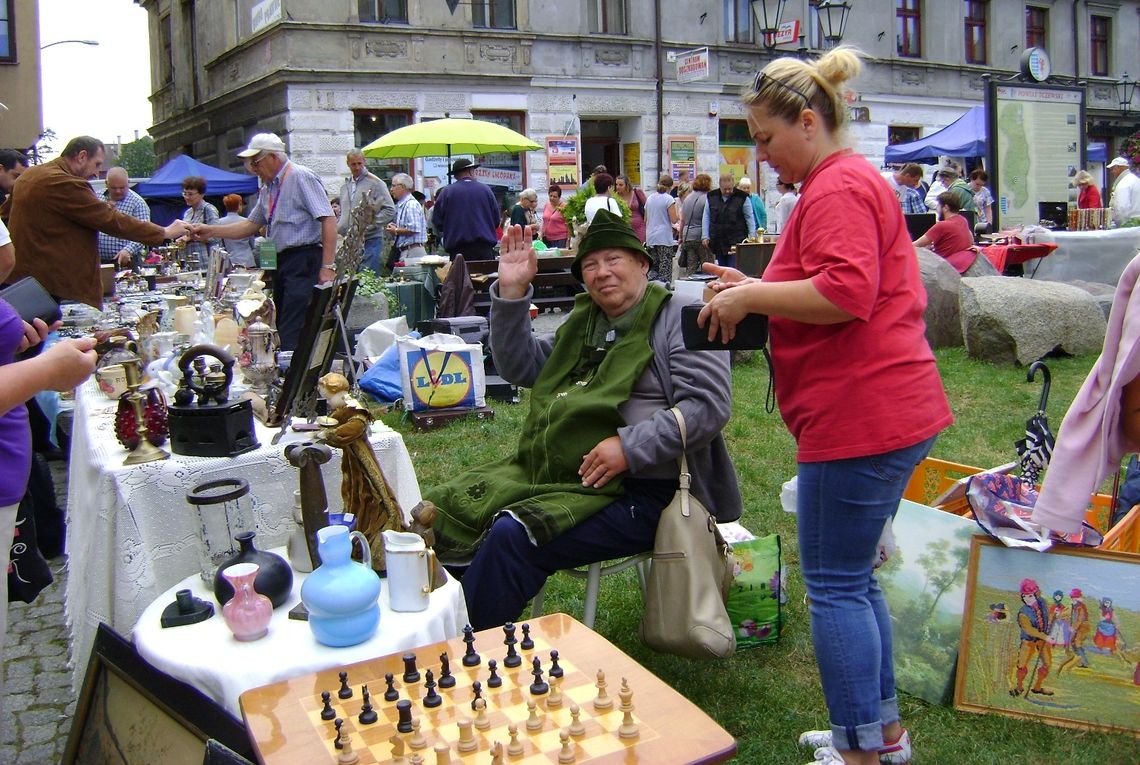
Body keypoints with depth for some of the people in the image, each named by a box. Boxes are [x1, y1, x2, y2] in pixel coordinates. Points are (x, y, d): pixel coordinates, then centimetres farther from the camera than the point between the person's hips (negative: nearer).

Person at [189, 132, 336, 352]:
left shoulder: (301, 178, -9)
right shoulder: (268, 189, 18)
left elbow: (329, 221, -16)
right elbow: (251, 225, 24)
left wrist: (328, 267, -22)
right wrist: (210, 232, 15)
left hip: (304, 262, -9)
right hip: (280, 263, 10)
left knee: (292, 335, -15)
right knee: (279, 328, 11)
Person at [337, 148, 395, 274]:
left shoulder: (375, 183, -4)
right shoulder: (345, 186, 17)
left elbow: (390, 211, -10)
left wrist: (370, 225, -16)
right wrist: (339, 225, 8)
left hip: (369, 240, -6)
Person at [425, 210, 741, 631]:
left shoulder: (676, 320, -5)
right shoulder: (584, 321, 19)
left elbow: (708, 404, -15)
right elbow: (520, 366, 19)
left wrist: (630, 447, -22)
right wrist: (511, 294, 6)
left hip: (639, 491, -8)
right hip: (551, 473, 8)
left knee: (512, 535, -28)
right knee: (444, 509, -2)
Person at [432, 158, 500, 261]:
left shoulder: (447, 192, 1)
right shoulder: (485, 189, 5)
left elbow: (437, 222, 3)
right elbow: (496, 220, 9)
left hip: (458, 249, -1)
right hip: (484, 247, 1)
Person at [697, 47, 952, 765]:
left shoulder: (839, 188, -14)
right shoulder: (854, 180, 21)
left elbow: (846, 294, -27)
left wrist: (751, 298, -16)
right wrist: (756, 288, 15)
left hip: (862, 417, -11)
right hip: (888, 411, 11)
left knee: (836, 586, -1)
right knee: (855, 576, 19)